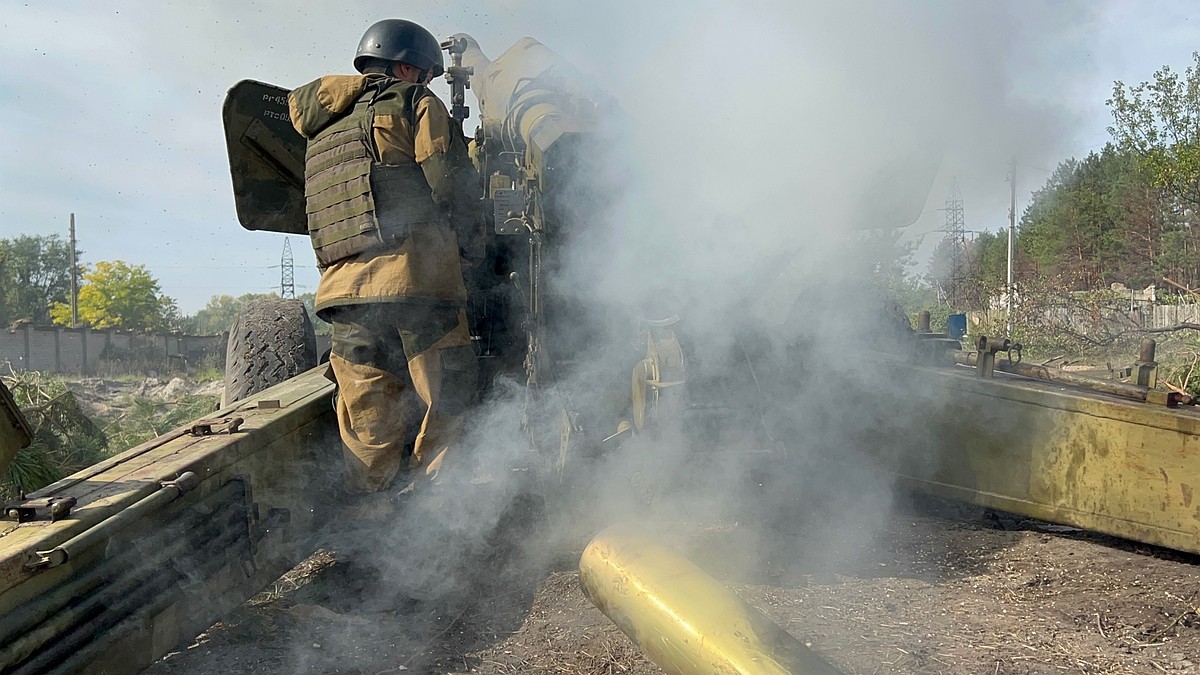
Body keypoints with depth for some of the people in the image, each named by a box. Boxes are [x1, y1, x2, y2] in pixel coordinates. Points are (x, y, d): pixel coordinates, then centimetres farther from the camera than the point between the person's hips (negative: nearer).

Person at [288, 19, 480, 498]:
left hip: (342, 289, 6)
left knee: (368, 432, 9)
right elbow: (453, 186, -2)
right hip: (414, 277, -6)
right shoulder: (414, 104, 7)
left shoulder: (324, 127, 26)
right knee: (446, 405, 0)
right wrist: (462, 242, 14)